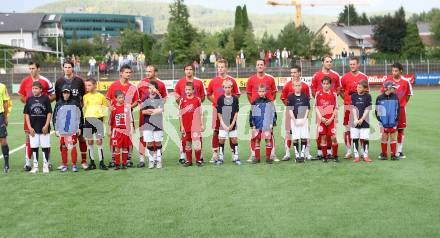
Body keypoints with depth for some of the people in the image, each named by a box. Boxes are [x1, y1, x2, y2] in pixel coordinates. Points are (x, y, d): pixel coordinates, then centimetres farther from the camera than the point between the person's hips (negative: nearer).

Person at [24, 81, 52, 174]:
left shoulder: (46, 98, -3)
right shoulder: (29, 99, 4)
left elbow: (49, 113, -1)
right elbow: (26, 114, 6)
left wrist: (46, 125, -8)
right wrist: (29, 127, -1)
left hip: (44, 128, -2)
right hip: (33, 129, 2)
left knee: (45, 147, 3)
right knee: (34, 147, 7)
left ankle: (45, 165, 14)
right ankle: (35, 166, 16)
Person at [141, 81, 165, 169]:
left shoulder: (160, 99, 2)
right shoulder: (145, 99, 6)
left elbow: (161, 110, -13)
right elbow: (143, 111, -2)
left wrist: (149, 110, -8)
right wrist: (155, 111, -13)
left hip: (158, 124, -1)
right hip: (147, 124, 1)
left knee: (158, 142, 4)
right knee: (149, 143, 3)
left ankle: (158, 160, 12)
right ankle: (151, 160, 12)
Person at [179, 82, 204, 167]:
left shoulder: (197, 99, 1)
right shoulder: (182, 99, 3)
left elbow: (201, 113, 6)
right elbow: (180, 114, 4)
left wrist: (202, 124, 4)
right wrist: (182, 126, 0)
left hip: (196, 126, -1)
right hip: (186, 126, 1)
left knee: (197, 142, -7)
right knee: (187, 143, 8)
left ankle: (198, 160, 4)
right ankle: (188, 160, 18)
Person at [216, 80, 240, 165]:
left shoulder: (235, 98, 2)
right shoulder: (220, 98, 1)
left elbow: (236, 112, 2)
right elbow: (219, 113, 1)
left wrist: (232, 124, -6)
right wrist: (223, 124, -6)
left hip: (232, 124, 1)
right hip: (223, 124, 0)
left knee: (234, 140, 3)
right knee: (221, 140, 1)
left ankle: (235, 158, 12)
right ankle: (221, 158, 10)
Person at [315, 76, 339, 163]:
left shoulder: (334, 94, 2)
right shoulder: (318, 94, 4)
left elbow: (336, 108, 3)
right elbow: (316, 107, 6)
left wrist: (331, 118, -8)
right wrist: (321, 118, -6)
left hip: (331, 120, -1)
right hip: (322, 119, 1)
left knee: (333, 137, -6)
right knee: (323, 137, 3)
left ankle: (335, 156, 7)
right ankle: (324, 156, 11)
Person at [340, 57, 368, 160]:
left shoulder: (364, 77, 7)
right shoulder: (345, 77, 6)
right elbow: (341, 91, 11)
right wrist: (346, 98, -2)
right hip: (348, 105, 0)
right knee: (347, 129, 0)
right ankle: (348, 151, 7)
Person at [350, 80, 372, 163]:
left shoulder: (368, 96, 1)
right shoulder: (353, 96, 5)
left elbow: (367, 109, -2)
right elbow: (353, 108, 0)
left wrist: (361, 119, -11)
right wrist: (355, 119, -11)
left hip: (364, 121, -1)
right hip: (354, 121, 1)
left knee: (365, 139, -2)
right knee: (355, 139, 2)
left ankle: (365, 156, 10)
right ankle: (356, 156, 10)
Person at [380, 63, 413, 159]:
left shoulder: (406, 81, -5)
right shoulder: (388, 79, -4)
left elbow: (408, 94, 9)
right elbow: (383, 92, 5)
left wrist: (403, 104, 5)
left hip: (400, 108, 0)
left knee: (401, 130, 5)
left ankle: (399, 151, 15)